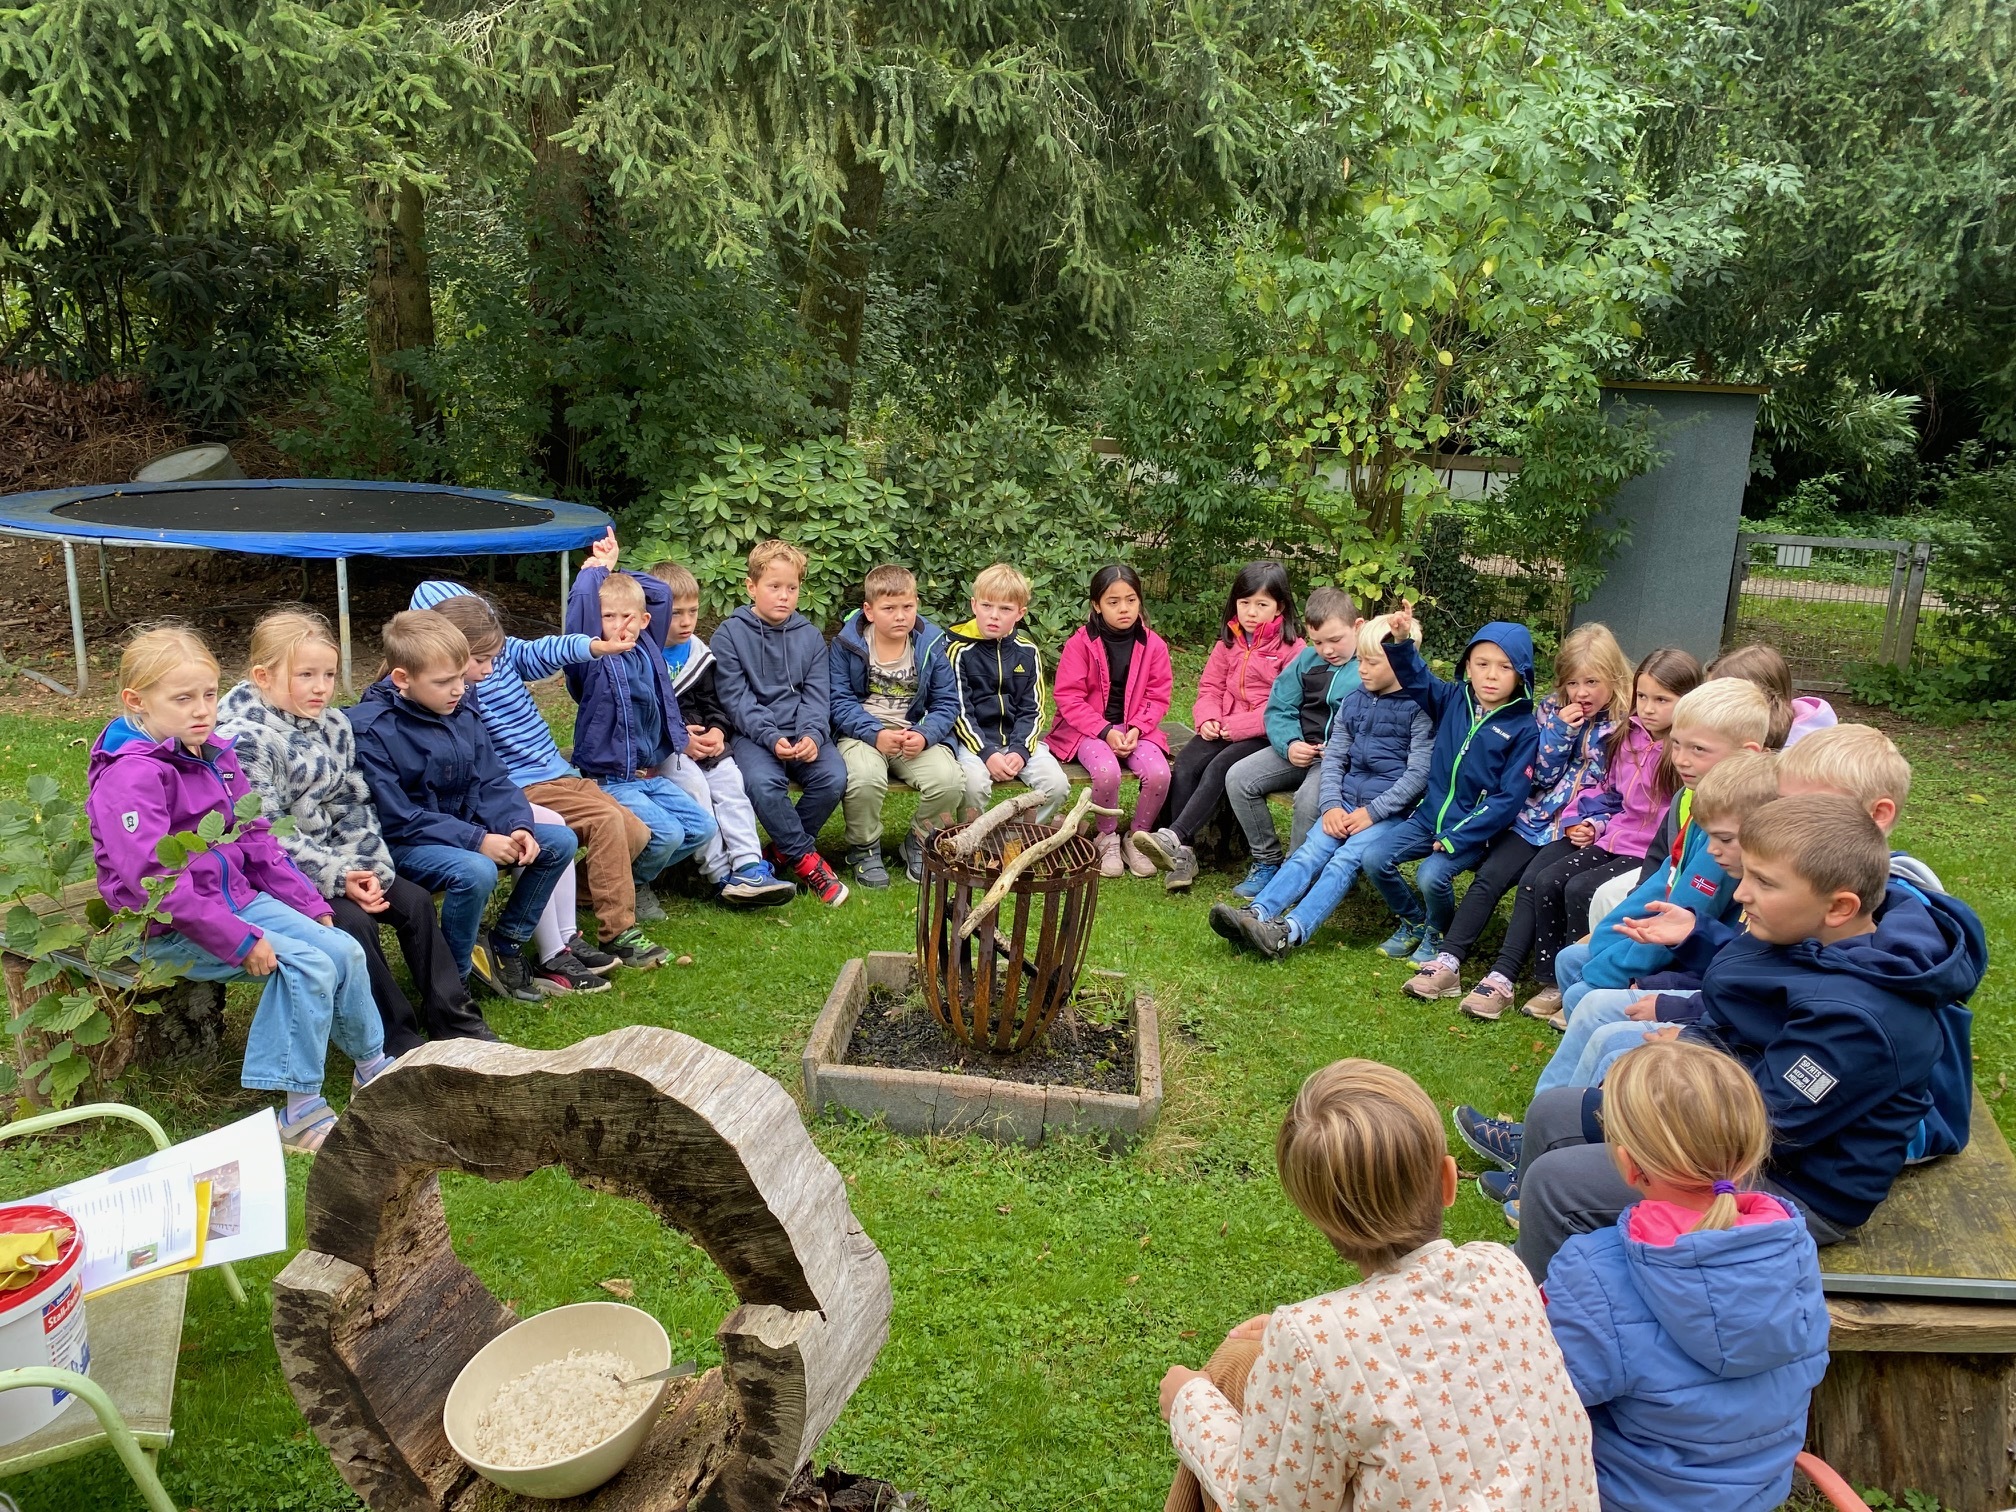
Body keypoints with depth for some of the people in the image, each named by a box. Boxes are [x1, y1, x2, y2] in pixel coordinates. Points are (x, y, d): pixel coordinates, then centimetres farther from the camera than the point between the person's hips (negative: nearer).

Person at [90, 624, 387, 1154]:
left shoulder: (215, 757, 9)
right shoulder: (132, 776, -19)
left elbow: (256, 841, 14)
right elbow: (153, 878, -26)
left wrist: (311, 905, 7)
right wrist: (238, 940, -26)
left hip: (237, 900, 8)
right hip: (169, 930, -8)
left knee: (345, 949, -4)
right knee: (309, 964, -23)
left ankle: (373, 1067, 15)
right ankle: (301, 1112, -16)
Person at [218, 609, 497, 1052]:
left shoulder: (333, 725, 6)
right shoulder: (244, 740, -17)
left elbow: (353, 805, 7)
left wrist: (367, 867, -8)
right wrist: (338, 877, -23)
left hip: (338, 861, 8)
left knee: (414, 901, -3)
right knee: (352, 921, -24)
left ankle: (454, 1018, 5)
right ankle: (398, 1041, -12)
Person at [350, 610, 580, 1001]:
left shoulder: (463, 711, 2)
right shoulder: (371, 731, -19)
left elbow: (492, 782, 5)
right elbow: (397, 820, -21)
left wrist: (519, 826, -16)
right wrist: (477, 840, -25)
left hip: (466, 827, 8)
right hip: (403, 844, -7)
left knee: (561, 841, -2)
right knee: (476, 872, -35)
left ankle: (506, 945, 9)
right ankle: (453, 979, -12)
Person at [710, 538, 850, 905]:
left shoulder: (810, 635, 10)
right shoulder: (730, 635, 0)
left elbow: (817, 695, 4)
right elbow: (736, 699, -7)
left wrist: (812, 735, -16)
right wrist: (771, 737, -21)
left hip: (803, 733, 3)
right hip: (752, 734, -3)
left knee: (834, 777, -24)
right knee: (763, 783, -33)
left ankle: (783, 851, -2)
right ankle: (806, 860, -13)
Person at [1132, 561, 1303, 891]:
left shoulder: (1292, 649, -5)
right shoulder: (1228, 643, 15)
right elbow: (1210, 687, 14)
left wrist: (1237, 726, -19)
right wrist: (1208, 718, -8)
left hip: (1265, 734, -5)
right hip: (1223, 728, 5)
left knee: (1219, 767, -31)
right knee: (1185, 764, -21)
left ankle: (1174, 838, -36)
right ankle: (1182, 854, -24)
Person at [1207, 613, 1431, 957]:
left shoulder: (1420, 708, -5)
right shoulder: (1354, 701, 13)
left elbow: (1420, 773, -10)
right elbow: (1334, 757, 10)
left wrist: (1372, 812, -15)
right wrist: (1332, 805, -6)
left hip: (1391, 809, -5)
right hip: (1347, 800, 5)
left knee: (1346, 858, -26)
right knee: (1310, 852, -17)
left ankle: (1289, 932, -44)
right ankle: (1256, 914, -36)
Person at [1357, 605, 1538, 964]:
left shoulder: (1524, 729, -11)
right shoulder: (1454, 700, 1)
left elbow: (1509, 797, -15)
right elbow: (1416, 678, 12)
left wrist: (1457, 837, -19)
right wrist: (1403, 642, -11)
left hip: (1473, 830, -5)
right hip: (1429, 815, 5)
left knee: (1431, 875, -27)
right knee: (1375, 859, -9)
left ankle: (1436, 934, 5)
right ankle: (1413, 922, 16)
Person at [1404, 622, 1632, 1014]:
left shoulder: (1626, 724, -5)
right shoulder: (1552, 710, 6)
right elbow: (1542, 776, 4)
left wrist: (1597, 825, -15)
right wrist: (1561, 731, -9)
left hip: (1580, 830, -4)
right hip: (1537, 817, 4)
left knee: (1534, 883, -27)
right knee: (1489, 875, -17)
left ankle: (1502, 980, -29)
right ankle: (1447, 964, -20)